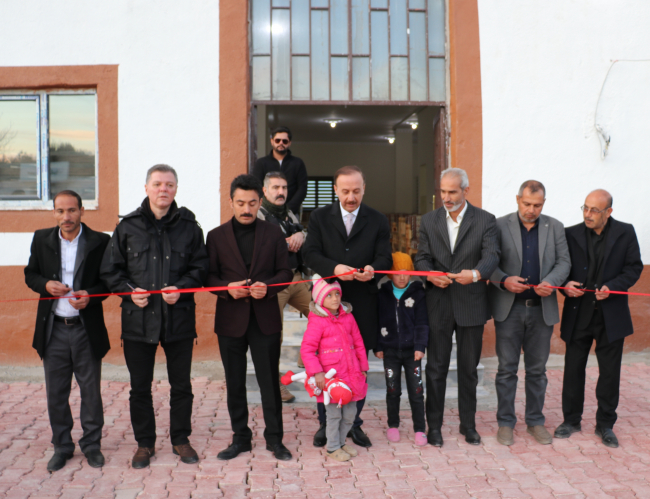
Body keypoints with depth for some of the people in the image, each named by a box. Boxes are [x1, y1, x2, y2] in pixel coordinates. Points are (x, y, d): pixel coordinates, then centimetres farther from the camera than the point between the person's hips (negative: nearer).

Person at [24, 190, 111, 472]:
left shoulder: (100, 242, -4)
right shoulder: (42, 239, 4)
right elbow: (30, 274, 12)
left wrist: (90, 296, -18)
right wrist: (45, 285, -10)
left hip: (87, 329, -2)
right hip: (53, 330, 2)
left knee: (91, 391, 8)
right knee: (56, 393, 10)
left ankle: (91, 444, 25)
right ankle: (62, 446, 27)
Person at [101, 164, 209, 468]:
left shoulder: (188, 226, 4)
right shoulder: (128, 227, 4)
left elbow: (200, 267, 6)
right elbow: (110, 270, 7)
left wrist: (181, 288, -11)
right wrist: (129, 290, -10)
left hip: (179, 317, 0)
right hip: (138, 318, 0)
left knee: (181, 384, 10)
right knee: (140, 386, 10)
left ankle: (180, 439, 28)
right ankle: (144, 443, 27)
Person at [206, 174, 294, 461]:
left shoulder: (273, 234, 5)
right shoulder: (216, 236, 5)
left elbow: (285, 272, 5)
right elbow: (209, 277, 4)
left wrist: (268, 286, -14)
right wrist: (227, 287, -15)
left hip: (265, 319, -1)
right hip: (230, 319, 1)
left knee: (270, 381, 4)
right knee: (235, 383, 10)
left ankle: (274, 439, 19)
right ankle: (240, 438, 25)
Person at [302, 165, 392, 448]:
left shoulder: (377, 221, 7)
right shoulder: (319, 217, 5)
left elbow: (385, 257, 1)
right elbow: (310, 254, -4)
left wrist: (372, 269, -22)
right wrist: (334, 268, -22)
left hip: (362, 304, 1)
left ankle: (353, 423, 23)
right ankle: (325, 423, 21)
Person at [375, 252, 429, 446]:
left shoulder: (417, 293, -2)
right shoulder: (383, 294, 2)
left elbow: (422, 323, -3)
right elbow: (377, 321, 5)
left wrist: (420, 346, -10)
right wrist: (378, 346, 2)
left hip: (411, 351, -1)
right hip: (390, 351, 1)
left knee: (416, 391, 2)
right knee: (392, 391, 10)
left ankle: (419, 429, 11)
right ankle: (393, 426, 25)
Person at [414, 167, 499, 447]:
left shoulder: (485, 220, 0)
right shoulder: (429, 221, 7)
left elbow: (491, 255, -13)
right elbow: (422, 257, 3)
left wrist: (476, 273, -34)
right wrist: (430, 274, -19)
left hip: (471, 305, -1)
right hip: (439, 305, 1)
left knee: (469, 368, 11)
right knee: (436, 367, 6)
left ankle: (468, 424, 27)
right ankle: (434, 425, 19)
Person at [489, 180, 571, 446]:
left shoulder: (555, 227, 7)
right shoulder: (500, 225, -1)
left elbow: (563, 261, 4)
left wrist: (551, 282, -15)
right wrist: (504, 281, -20)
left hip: (542, 308, 2)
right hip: (509, 308, -2)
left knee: (537, 369, 12)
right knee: (507, 369, 5)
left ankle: (535, 421, 26)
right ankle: (505, 422, 17)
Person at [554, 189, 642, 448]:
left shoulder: (625, 233, -1)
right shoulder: (571, 234, -2)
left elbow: (634, 267, -2)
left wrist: (612, 287, -17)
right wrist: (565, 285, -17)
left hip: (611, 315, 0)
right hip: (578, 314, 0)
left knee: (610, 372, 9)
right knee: (573, 368, 9)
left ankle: (605, 424, 24)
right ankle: (571, 419, 25)